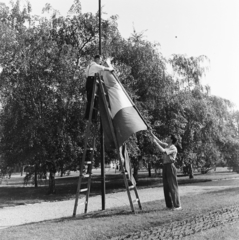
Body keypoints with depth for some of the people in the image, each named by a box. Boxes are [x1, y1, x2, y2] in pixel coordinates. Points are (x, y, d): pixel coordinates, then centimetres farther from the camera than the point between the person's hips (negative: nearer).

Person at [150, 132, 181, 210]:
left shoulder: (173, 148, -11)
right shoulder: (167, 146, 15)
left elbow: (163, 151, -23)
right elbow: (159, 141, 21)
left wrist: (155, 142, -17)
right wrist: (151, 134, 15)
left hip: (170, 167, -8)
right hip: (165, 167, 9)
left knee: (173, 187, -6)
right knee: (166, 187, 9)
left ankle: (177, 205, -1)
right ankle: (169, 205, 15)